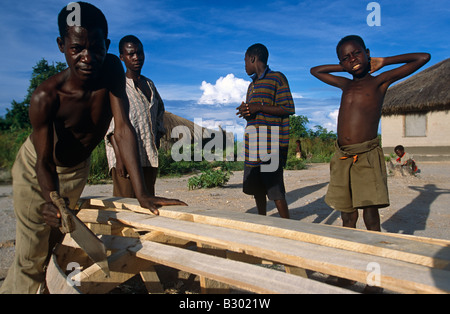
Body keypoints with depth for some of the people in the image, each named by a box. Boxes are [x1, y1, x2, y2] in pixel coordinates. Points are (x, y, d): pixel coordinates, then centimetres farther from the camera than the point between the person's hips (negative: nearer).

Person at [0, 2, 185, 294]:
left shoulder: (112, 70, -24)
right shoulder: (46, 96, -31)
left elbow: (123, 128, -29)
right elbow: (45, 162, -25)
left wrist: (142, 193, -36)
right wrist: (52, 201, -46)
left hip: (77, 171, 4)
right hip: (35, 171, -3)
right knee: (32, 256, 3)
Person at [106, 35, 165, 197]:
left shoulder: (149, 84, 18)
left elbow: (160, 112, 24)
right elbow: (111, 123, -9)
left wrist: (156, 146, 13)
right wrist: (119, 156, -19)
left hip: (150, 157, 6)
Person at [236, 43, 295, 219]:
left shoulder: (277, 78, -3)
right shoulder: (252, 85, 22)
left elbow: (289, 109, -10)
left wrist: (258, 107, -16)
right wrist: (245, 111, 1)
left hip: (272, 145, -8)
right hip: (253, 145, 8)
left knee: (275, 189, -6)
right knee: (257, 188, 12)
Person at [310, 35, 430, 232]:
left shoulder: (380, 81, 5)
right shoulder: (345, 84, 19)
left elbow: (423, 57, 3)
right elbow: (315, 71, 33)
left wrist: (383, 62, 9)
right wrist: (343, 67, 23)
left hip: (367, 156, -4)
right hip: (342, 157, 5)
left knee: (371, 217, -6)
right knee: (347, 218, 8)